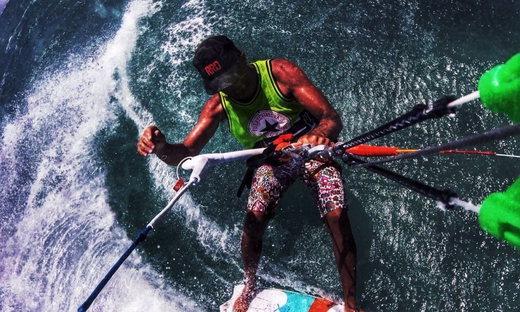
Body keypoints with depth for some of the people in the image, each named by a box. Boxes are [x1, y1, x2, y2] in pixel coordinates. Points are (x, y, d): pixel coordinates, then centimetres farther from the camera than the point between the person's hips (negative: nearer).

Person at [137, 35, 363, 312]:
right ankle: (249, 287, 14)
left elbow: (332, 117, -32)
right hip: (273, 161, 2)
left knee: (337, 217, -20)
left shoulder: (281, 72, -27)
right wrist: (161, 148, -47)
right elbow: (186, 153, -23)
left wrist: (320, 133, -57)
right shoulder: (218, 105, -18)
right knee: (254, 220, -16)